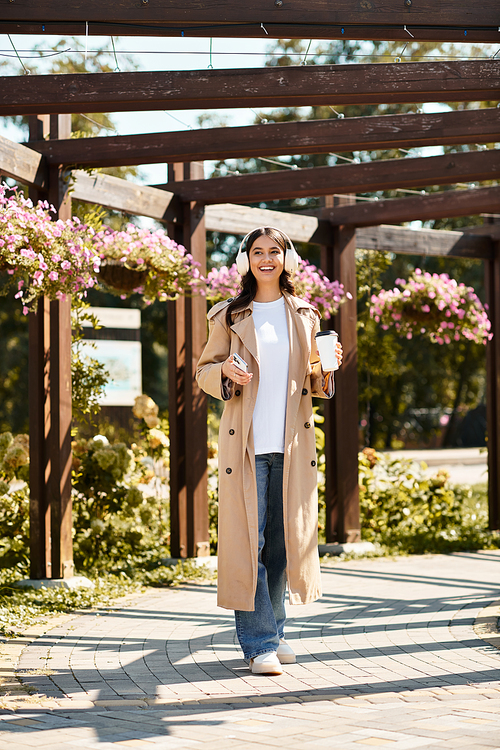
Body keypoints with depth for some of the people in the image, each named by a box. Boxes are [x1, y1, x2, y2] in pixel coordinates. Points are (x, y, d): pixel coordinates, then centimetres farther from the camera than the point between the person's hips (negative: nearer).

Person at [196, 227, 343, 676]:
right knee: (247, 539, -7)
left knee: (284, 536, 6)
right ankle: (259, 642, -3)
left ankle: (274, 630, 20)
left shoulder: (304, 316, 12)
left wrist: (327, 368, -3)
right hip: (246, 443, -3)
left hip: (291, 443, 3)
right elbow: (204, 371, 7)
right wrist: (225, 372, -13)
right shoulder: (229, 317, 4)